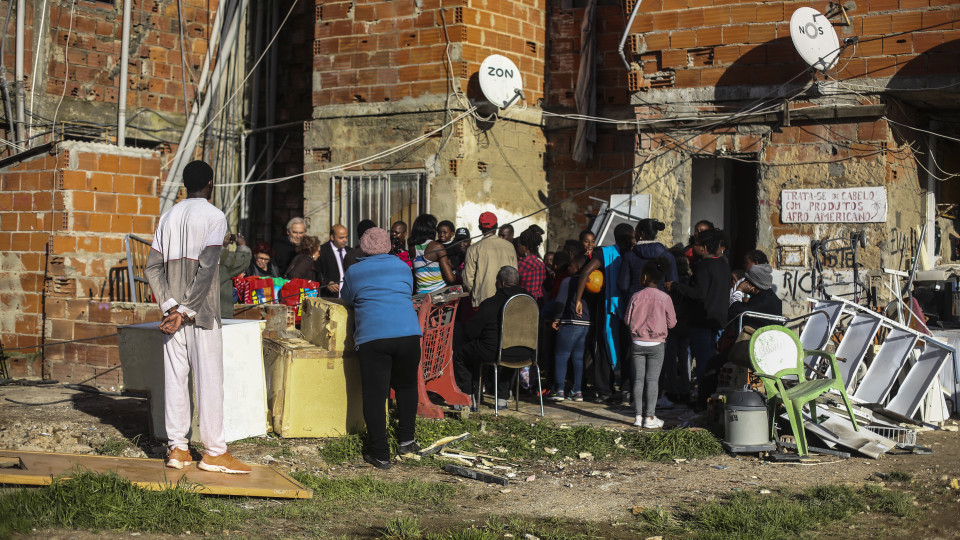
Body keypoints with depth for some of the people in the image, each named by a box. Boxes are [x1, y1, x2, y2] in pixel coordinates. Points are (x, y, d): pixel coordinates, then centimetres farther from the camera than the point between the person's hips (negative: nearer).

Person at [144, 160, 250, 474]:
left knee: (175, 377, 6)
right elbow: (206, 268, -16)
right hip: (202, 311, -5)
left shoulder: (168, 218, 12)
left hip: (174, 310, 5)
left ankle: (177, 449, 8)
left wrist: (172, 307, -3)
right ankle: (214, 452, 1)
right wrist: (186, 311, -14)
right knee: (209, 378, -1)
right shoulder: (214, 216, -5)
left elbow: (152, 267, 4)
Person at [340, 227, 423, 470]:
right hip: (408, 334, 2)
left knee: (375, 395, 0)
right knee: (406, 386, 22)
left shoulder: (354, 272, 10)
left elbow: (347, 298, 25)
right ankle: (406, 440, 26)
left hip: (372, 338, -2)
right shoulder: (403, 267, 17)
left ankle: (380, 454, -1)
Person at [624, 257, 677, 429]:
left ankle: (638, 415, 8)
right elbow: (672, 323, 1)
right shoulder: (664, 298, -6)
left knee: (638, 379, 6)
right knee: (652, 379, 2)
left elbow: (628, 320, 1)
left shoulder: (636, 296, -5)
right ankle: (650, 417, 0)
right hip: (656, 344, -1)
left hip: (637, 343, 1)